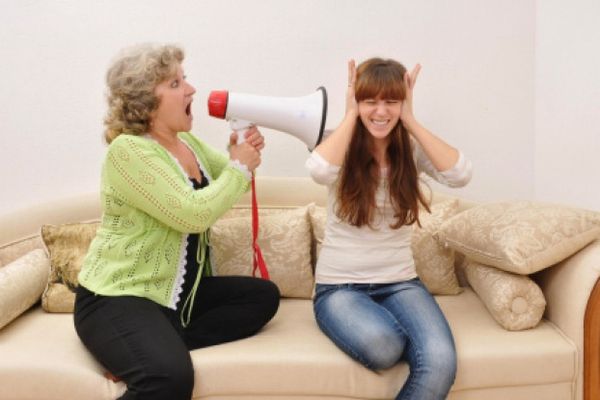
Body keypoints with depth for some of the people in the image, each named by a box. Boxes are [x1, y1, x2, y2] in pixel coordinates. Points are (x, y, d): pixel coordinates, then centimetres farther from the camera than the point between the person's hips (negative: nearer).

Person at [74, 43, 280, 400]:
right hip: (117, 298, -9)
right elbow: (193, 215, -26)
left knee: (263, 296, -2)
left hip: (178, 292, 10)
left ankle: (158, 347, -9)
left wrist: (244, 154, -1)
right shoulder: (128, 150, -18)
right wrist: (240, 168, -13)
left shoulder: (188, 141, 9)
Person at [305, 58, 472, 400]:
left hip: (401, 282, 2)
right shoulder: (342, 147, -3)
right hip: (340, 286, -2)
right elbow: (320, 171, -28)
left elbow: (460, 175, -17)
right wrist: (351, 115, -14)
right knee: (381, 345, -36)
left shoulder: (413, 149, 2)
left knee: (441, 362, -28)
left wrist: (411, 121, -12)